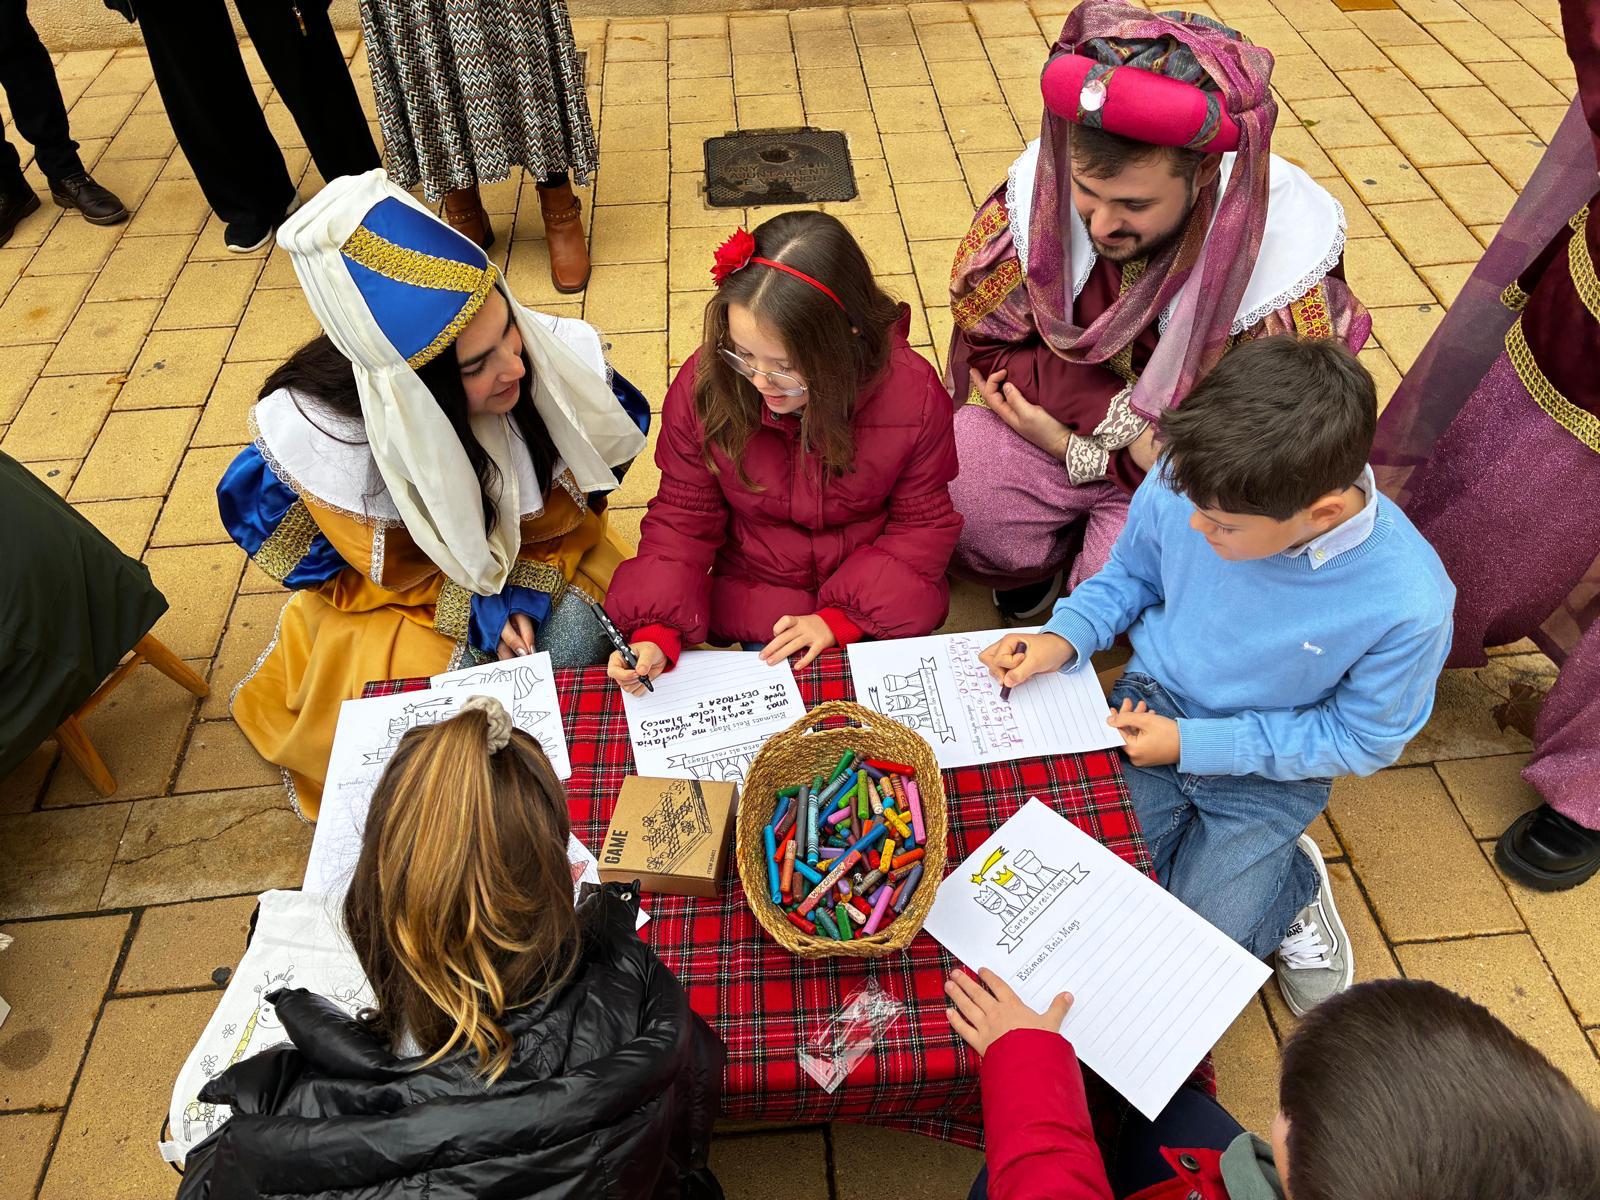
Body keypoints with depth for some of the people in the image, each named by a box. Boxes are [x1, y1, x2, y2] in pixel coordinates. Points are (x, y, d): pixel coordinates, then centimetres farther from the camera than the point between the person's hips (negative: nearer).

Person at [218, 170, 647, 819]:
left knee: (578, 641, -23)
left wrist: (530, 588, -21)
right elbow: (393, 574, -12)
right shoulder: (320, 435, -30)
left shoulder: (552, 354, -26)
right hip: (403, 598, -2)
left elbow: (568, 508, -7)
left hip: (535, 564, 3)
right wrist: (481, 610, -26)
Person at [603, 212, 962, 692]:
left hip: (872, 597, 0)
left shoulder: (913, 394, -22)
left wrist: (840, 618, -19)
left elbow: (923, 524, -9)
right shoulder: (703, 385, -20)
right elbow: (683, 518, -9)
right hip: (755, 593, 1)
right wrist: (656, 632, -23)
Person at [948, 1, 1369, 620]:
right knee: (949, 487, -24)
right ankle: (1041, 560, 8)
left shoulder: (1285, 265, -24)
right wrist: (1117, 419, -22)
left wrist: (1080, 448, -23)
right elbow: (987, 339, -8)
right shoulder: (1040, 185, -17)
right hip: (1057, 415, 3)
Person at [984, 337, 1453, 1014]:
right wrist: (1063, 638, -18)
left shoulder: (1407, 604, -29)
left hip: (1268, 769, -2)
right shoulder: (1184, 488, -23)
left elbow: (1362, 739, -13)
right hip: (1152, 703, 3)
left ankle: (1292, 883, 22)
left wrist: (1195, 744, -19)